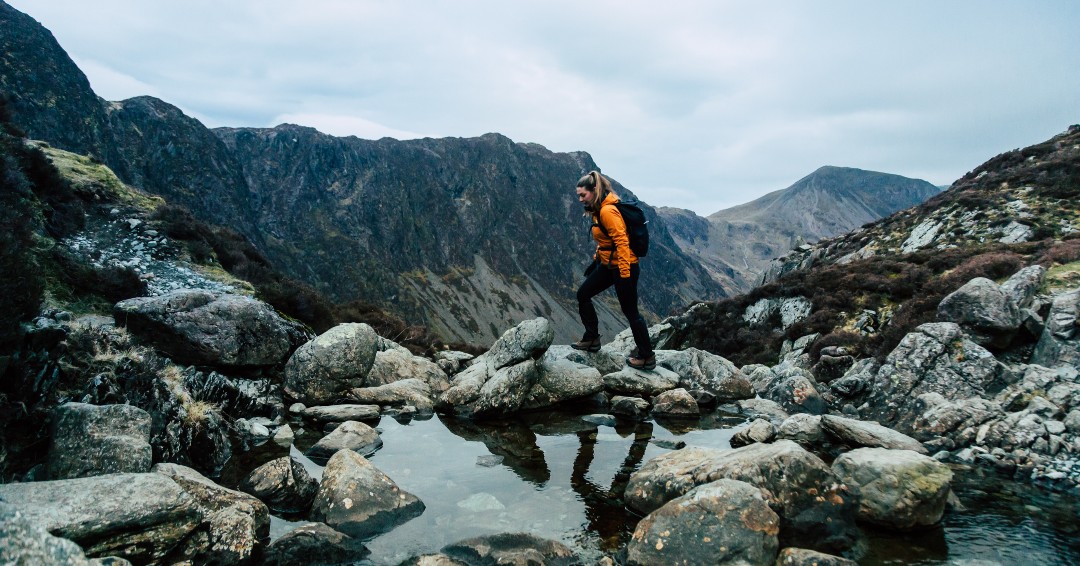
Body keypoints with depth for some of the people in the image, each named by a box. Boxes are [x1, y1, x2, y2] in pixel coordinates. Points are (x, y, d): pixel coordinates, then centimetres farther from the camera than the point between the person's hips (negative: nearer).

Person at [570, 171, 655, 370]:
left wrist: (625, 275, -26)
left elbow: (622, 241, -25)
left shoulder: (607, 211, -21)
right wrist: (595, 261, 24)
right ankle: (591, 339, 25)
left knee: (630, 311, -2)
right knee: (583, 295, 13)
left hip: (624, 267, -10)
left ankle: (647, 357, 11)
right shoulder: (598, 210, 9)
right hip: (607, 265, 10)